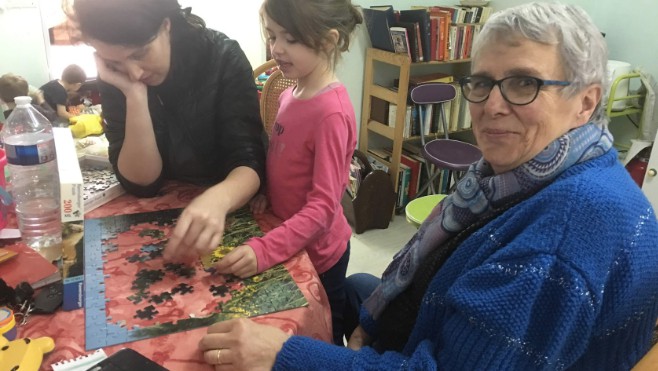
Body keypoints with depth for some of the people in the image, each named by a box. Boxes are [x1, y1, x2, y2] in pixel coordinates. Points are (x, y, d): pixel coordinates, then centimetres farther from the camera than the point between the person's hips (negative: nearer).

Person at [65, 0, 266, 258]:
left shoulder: (223, 57, -16)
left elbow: (249, 160, -21)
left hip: (232, 211, 0)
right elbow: (140, 183, -13)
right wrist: (135, 95, -24)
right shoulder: (115, 79, -9)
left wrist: (218, 199, -41)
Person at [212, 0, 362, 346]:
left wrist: (265, 249, -37)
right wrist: (266, 192, -7)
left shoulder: (331, 113, -26)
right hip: (291, 242, 7)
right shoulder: (291, 94, 0)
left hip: (316, 251, -7)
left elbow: (323, 206, -29)